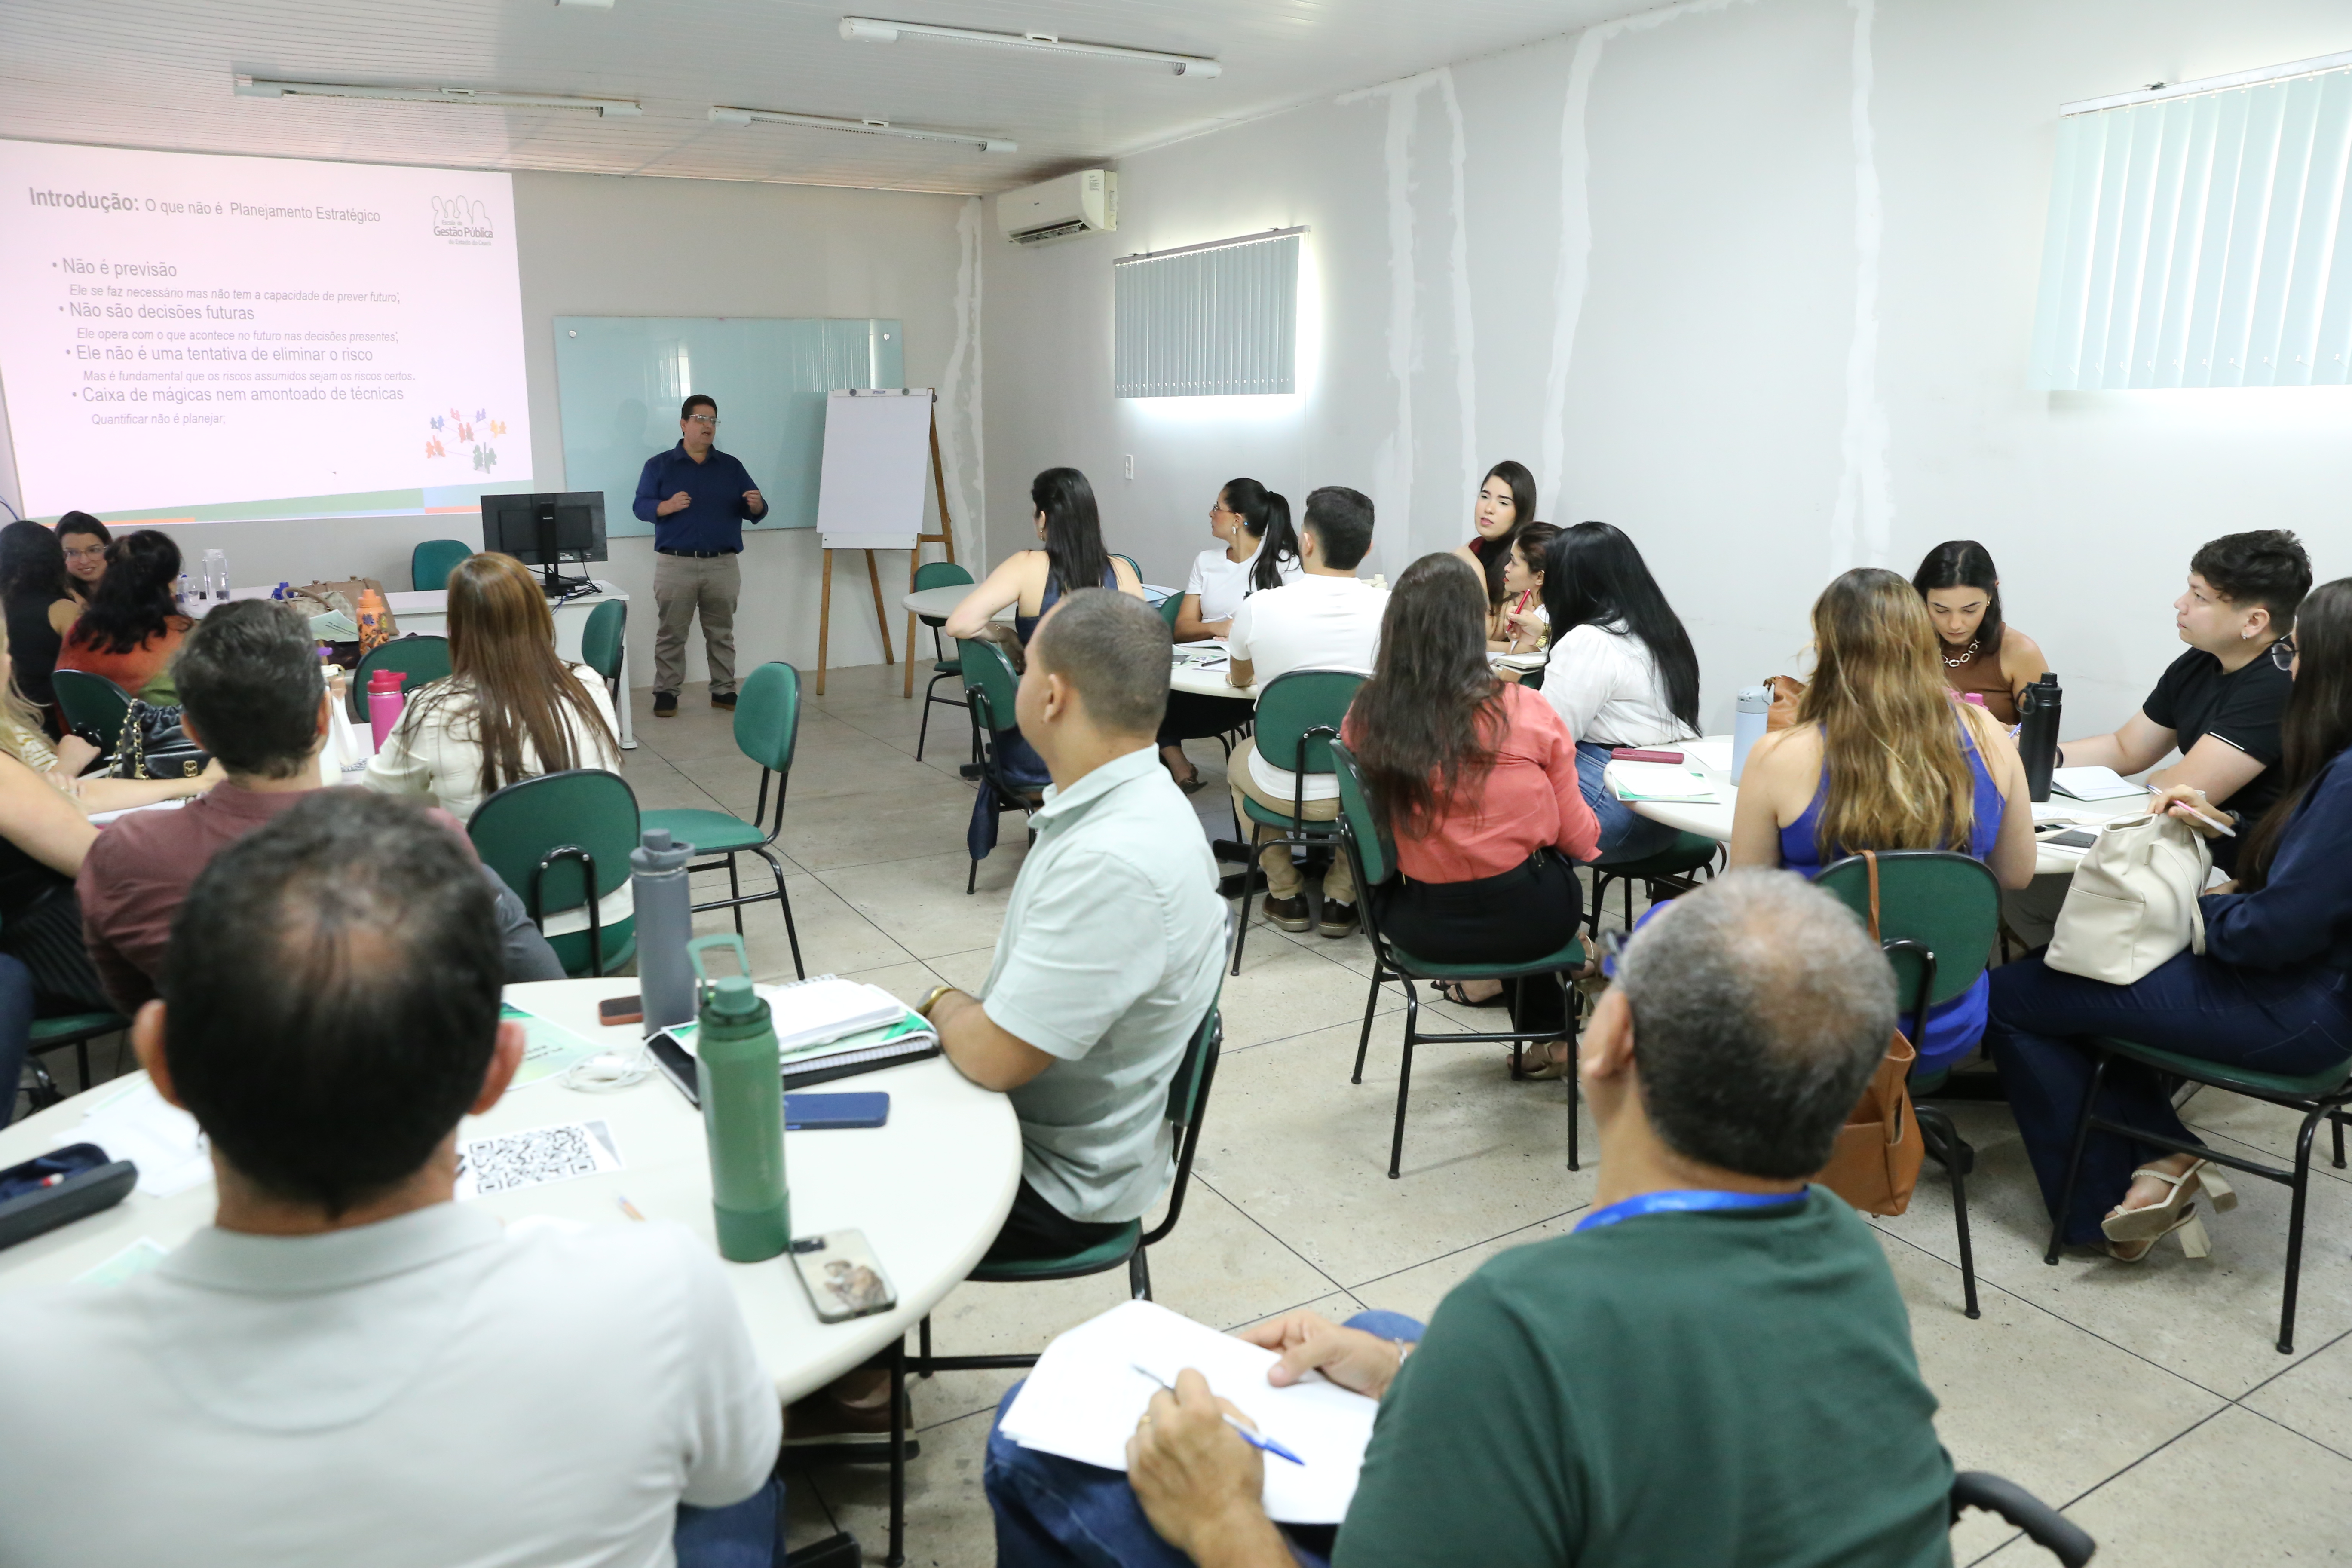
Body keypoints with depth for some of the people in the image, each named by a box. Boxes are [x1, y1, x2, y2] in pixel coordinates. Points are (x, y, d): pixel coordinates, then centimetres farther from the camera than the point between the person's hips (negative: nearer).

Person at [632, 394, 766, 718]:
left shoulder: (732, 467, 11)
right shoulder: (659, 465, 4)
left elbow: (754, 512, 9)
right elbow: (640, 506, -3)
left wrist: (757, 505, -15)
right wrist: (667, 506, -23)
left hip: (723, 566, 2)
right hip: (676, 565, -2)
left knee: (722, 633, 8)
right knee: (671, 634, 1)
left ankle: (724, 691, 15)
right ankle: (666, 692, 7)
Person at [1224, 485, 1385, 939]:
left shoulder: (1260, 607, -14)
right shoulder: (1389, 608, -13)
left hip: (1282, 793, -1)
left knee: (1240, 757, 33)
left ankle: (1286, 894, 33)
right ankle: (1341, 898, 31)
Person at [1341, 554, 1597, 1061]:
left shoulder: (1363, 719, -11)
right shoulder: (1525, 711, -16)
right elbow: (1578, 838, -4)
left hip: (1421, 929, 2)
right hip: (1527, 920, -2)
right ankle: (1544, 1036, 42)